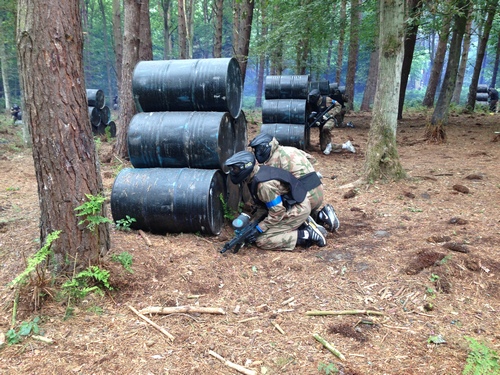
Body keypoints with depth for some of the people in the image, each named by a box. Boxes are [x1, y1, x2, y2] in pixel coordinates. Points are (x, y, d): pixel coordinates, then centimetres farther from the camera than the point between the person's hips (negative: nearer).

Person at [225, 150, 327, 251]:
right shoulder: (259, 173, 1)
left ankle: (306, 234, -10)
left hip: (298, 209, -10)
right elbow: (263, 205, 9)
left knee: (262, 240, -10)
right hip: (289, 206, 10)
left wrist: (258, 229, -15)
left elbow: (277, 213, -23)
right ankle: (303, 224, 11)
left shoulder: (264, 185, -28)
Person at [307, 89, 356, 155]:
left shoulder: (326, 100, -8)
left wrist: (328, 114, -17)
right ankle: (345, 146, 14)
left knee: (326, 128, -44)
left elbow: (338, 106, -8)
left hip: (329, 120, -6)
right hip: (322, 124, 6)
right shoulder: (313, 104, 7)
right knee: (324, 148, 1)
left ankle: (328, 145, -23)